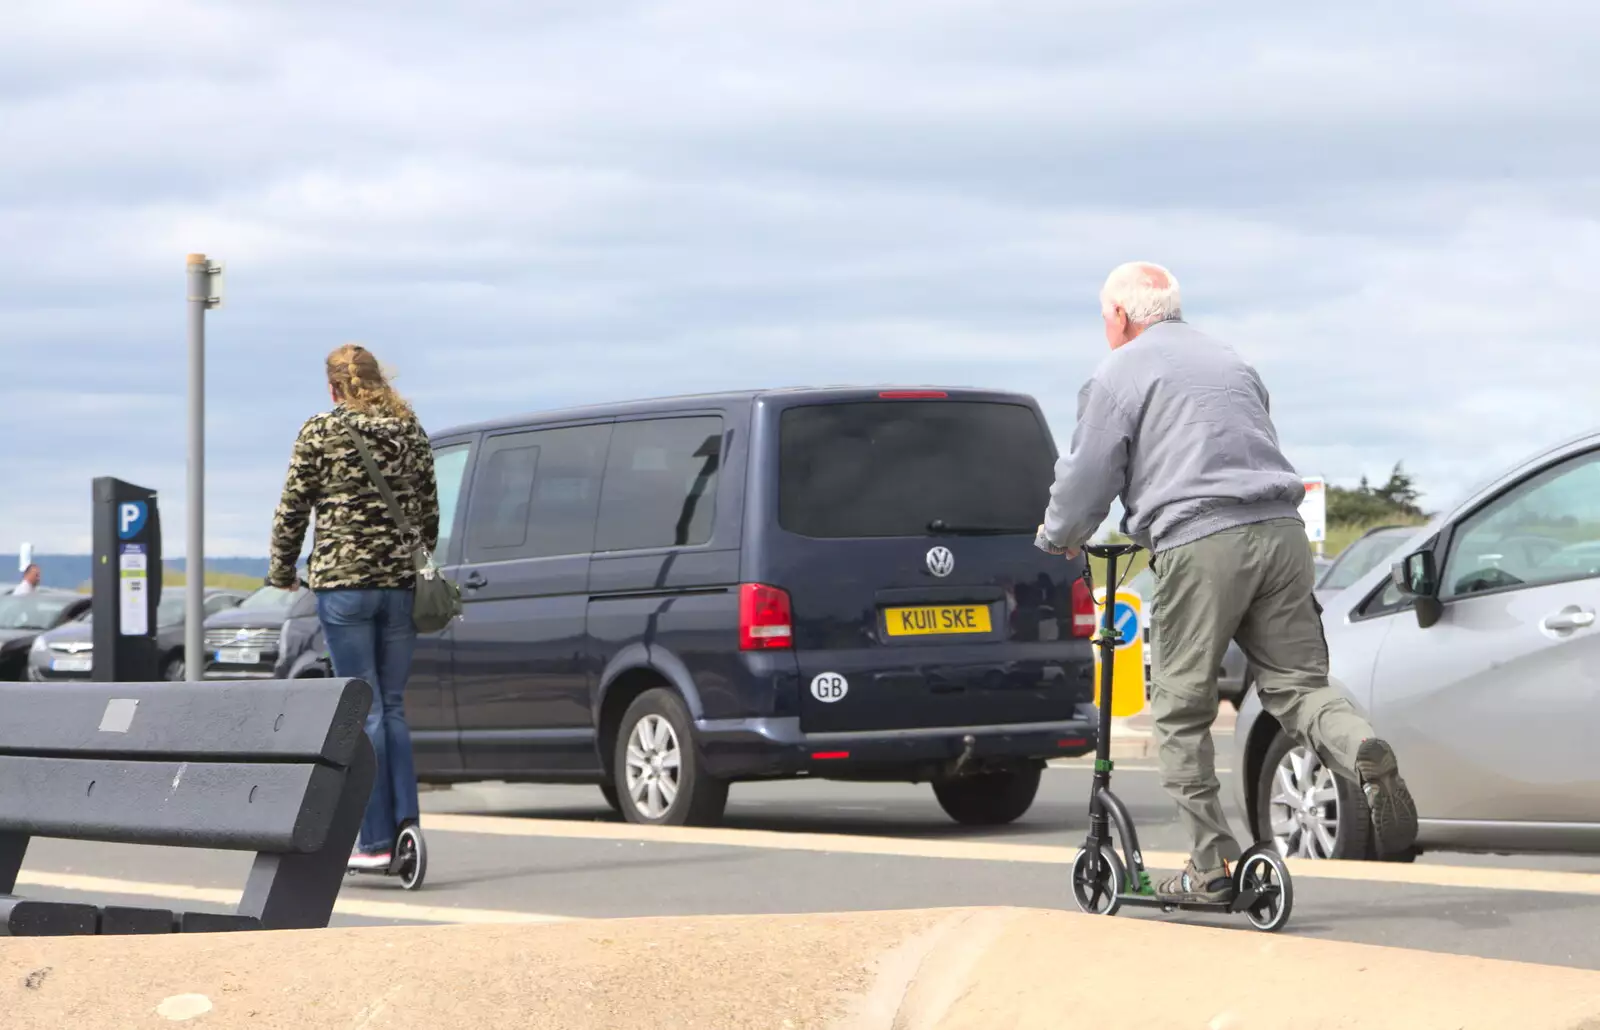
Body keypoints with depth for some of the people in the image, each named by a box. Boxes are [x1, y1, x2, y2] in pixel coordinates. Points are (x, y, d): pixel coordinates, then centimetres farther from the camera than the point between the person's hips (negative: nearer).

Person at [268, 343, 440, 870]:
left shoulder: (321, 431, -3)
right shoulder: (411, 432, 11)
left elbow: (292, 508, -1)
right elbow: (430, 510, 15)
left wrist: (282, 571, 12)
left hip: (343, 581, -4)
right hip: (402, 583, 4)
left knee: (365, 710, -3)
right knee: (393, 708, 11)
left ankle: (376, 840, -4)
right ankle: (406, 823, -1)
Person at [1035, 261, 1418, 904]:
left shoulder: (1117, 375, 6)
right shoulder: (1230, 362, 27)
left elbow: (1087, 478, 4)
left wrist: (1058, 536, 25)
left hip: (1199, 544, -5)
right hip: (1280, 532, 6)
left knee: (1181, 711, 4)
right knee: (1297, 684, 4)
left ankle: (1212, 868, 1)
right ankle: (1365, 755, -27)